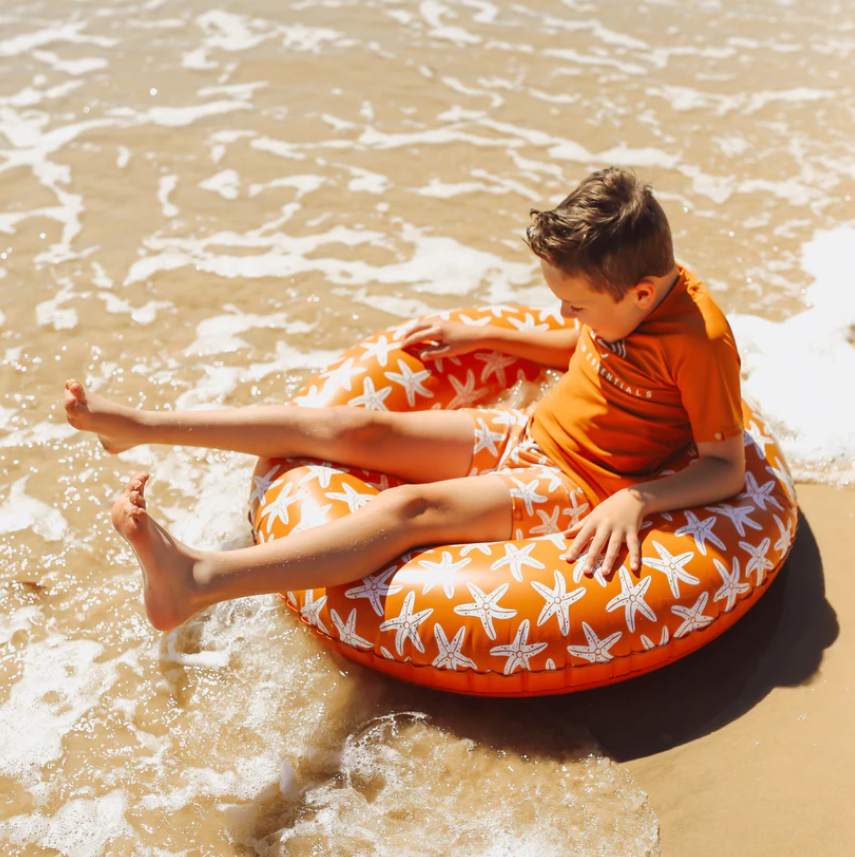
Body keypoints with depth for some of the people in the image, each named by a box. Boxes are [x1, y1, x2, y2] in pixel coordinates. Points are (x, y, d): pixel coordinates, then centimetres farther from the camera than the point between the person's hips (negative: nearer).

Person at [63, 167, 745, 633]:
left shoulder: (699, 340, -22)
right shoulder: (624, 292, 1)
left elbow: (728, 467, -19)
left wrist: (634, 500, -33)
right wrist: (481, 336, 17)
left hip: (575, 489, -7)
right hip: (527, 433, 7)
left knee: (413, 508, -30)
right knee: (358, 430, -7)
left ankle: (198, 581, -42)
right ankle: (138, 425, -3)